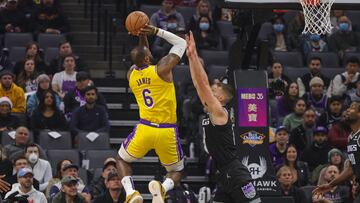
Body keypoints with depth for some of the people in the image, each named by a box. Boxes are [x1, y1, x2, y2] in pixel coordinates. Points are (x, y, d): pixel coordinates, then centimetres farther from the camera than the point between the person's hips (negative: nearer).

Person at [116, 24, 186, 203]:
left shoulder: (131, 74, 5)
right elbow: (181, 43, 5)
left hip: (144, 129, 2)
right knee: (176, 172, 17)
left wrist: (142, 37, 15)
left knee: (122, 160, 27)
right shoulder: (162, 69, -8)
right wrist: (156, 31, 3)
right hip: (167, 131, -2)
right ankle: (162, 188, -19)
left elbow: (142, 60, 28)